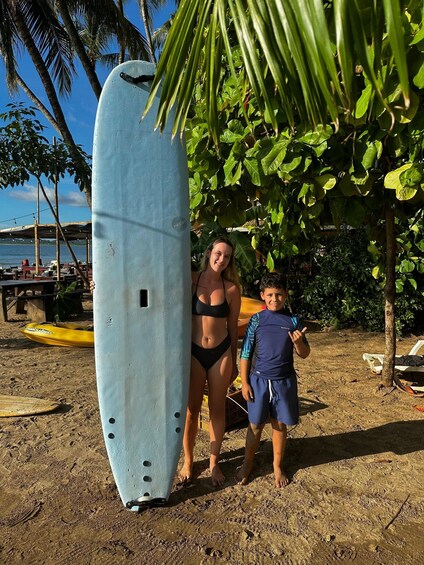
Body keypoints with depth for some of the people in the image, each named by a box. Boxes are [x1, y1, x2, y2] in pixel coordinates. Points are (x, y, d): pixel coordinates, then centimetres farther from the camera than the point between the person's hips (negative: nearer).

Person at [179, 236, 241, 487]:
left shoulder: (231, 289, -2)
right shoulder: (191, 281, -7)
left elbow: (233, 327, 5)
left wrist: (234, 362, 10)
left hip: (221, 353, 1)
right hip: (194, 352, -1)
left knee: (218, 409, 13)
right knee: (191, 410, 10)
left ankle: (214, 461, 34)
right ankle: (188, 461, 33)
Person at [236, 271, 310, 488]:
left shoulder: (293, 320, -3)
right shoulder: (256, 320, -5)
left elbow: (304, 354, 1)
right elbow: (246, 353, -2)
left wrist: (298, 342, -21)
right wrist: (244, 382, -4)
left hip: (284, 381, 1)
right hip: (259, 380, -1)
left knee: (280, 425, 14)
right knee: (255, 425, 10)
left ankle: (277, 466, 35)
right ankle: (247, 463, 32)